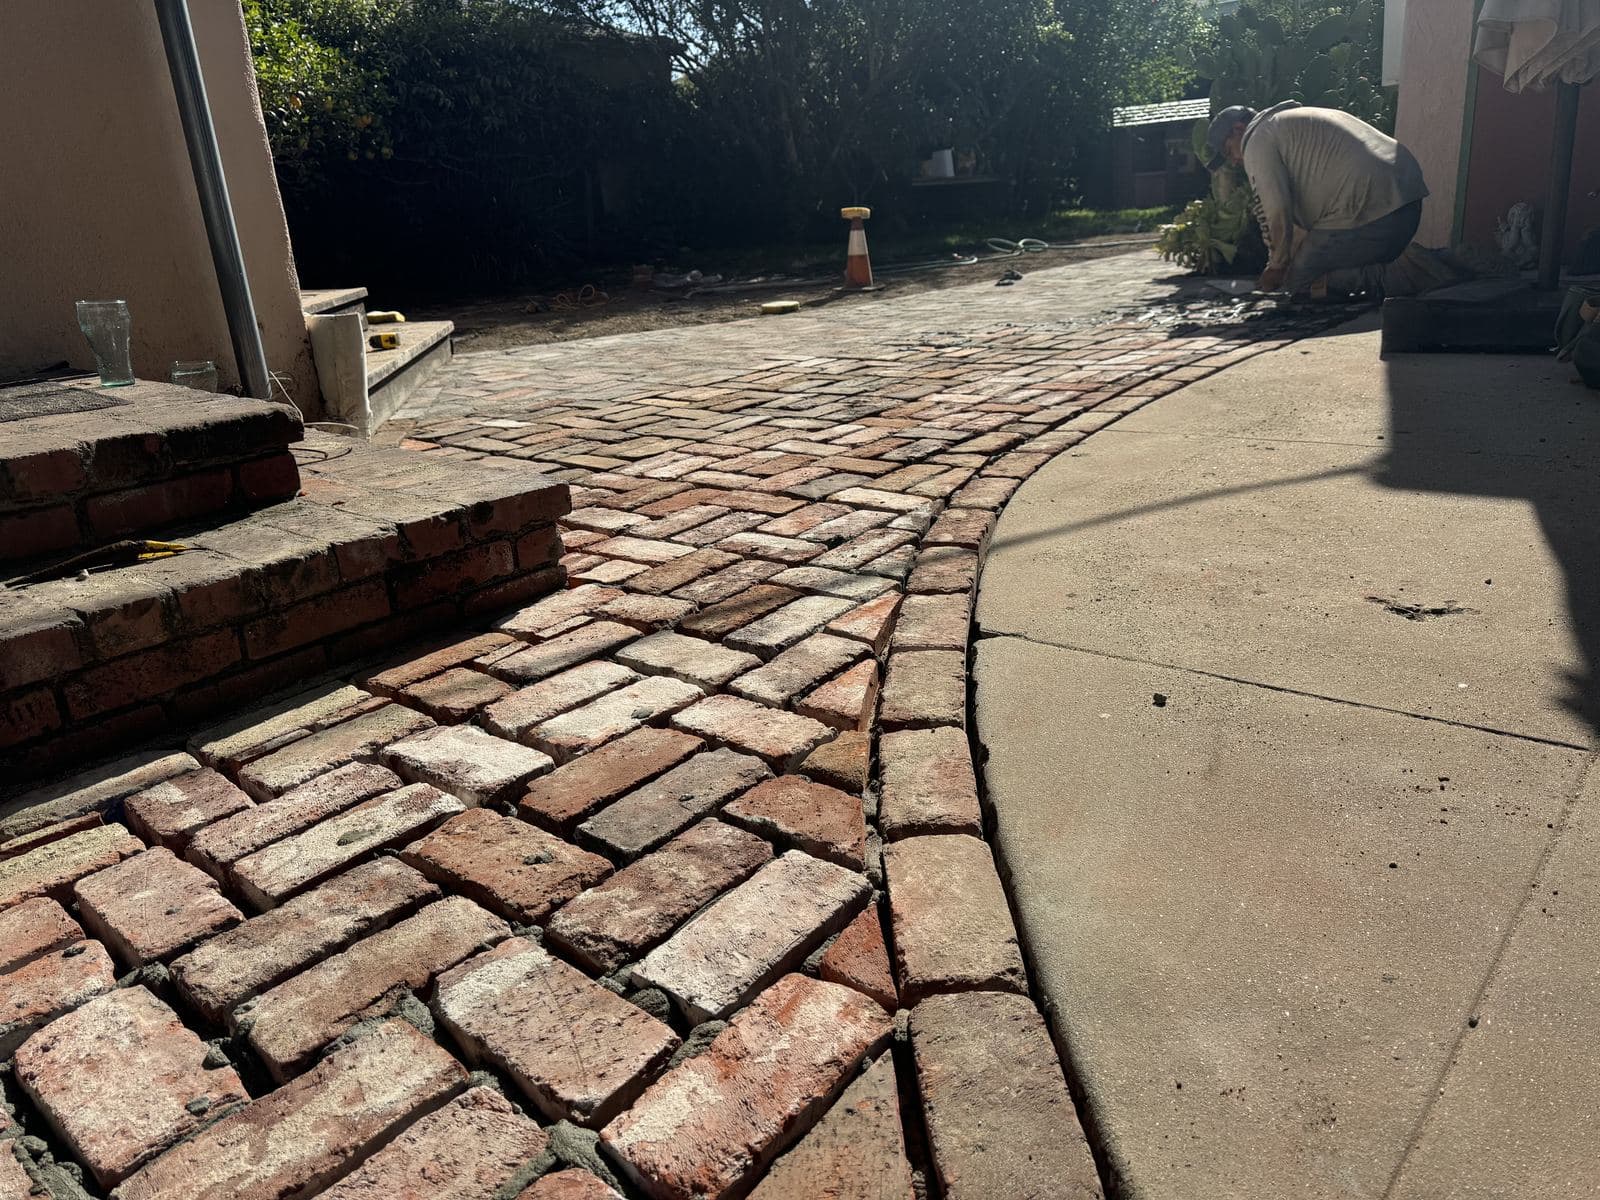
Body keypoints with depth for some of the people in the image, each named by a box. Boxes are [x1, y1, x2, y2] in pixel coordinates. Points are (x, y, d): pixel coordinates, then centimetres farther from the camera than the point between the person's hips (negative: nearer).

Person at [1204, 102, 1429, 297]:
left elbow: (1277, 213, -8)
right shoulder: (1299, 119, 32)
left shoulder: (1258, 143, 1)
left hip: (1367, 208, -10)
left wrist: (1277, 267, 4)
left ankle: (1383, 278, -15)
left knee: (1300, 279, -1)